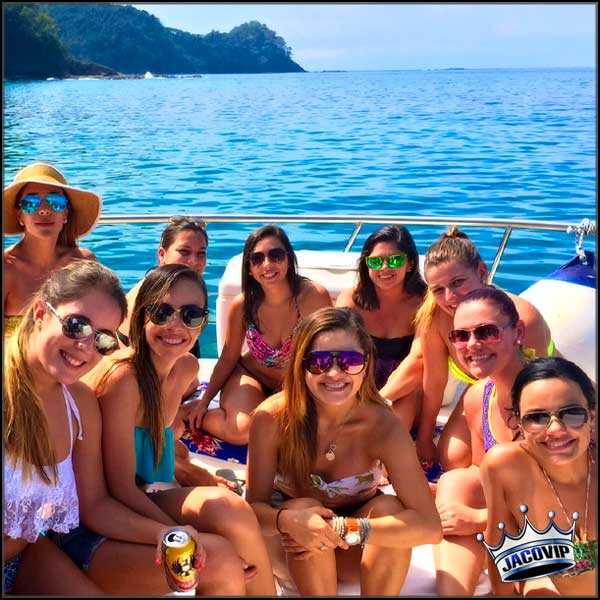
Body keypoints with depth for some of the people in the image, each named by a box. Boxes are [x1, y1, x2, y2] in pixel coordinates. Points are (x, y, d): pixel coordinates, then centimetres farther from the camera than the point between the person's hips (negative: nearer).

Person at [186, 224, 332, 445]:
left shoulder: (314, 296, -22)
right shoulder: (242, 305, -15)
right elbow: (228, 358, 0)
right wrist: (204, 401, 0)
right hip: (252, 377, 0)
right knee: (240, 430, -27)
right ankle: (185, 412, 2)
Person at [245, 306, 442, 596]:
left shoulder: (383, 427, -24)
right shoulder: (271, 418, -24)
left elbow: (430, 526, -30)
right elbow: (254, 507, -18)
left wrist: (342, 529, -39)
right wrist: (286, 520, -41)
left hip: (353, 553, 0)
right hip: (290, 548, 0)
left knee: (389, 509, -29)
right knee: (303, 509, -32)